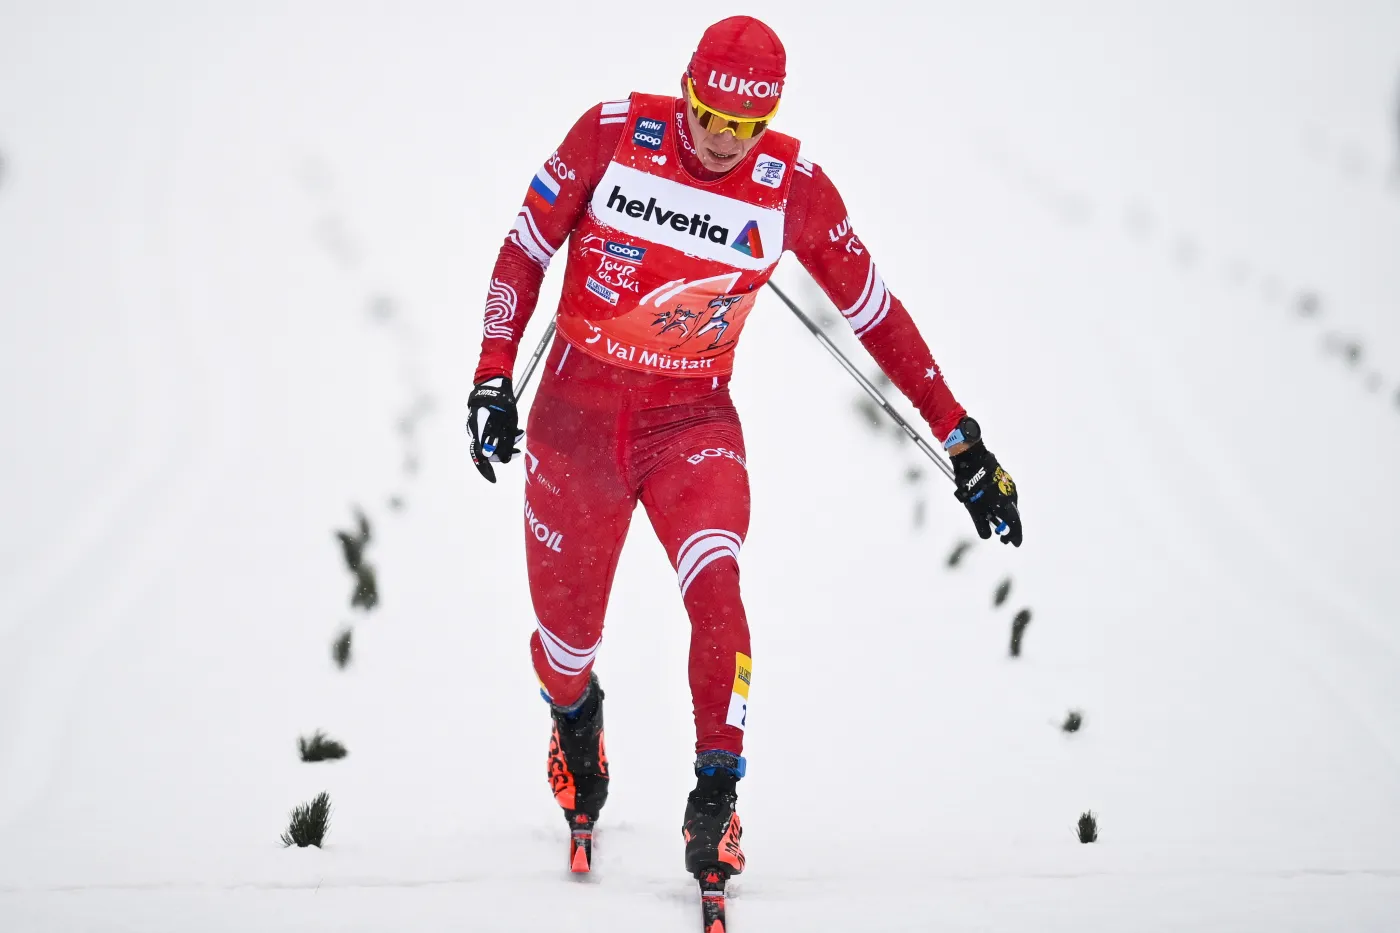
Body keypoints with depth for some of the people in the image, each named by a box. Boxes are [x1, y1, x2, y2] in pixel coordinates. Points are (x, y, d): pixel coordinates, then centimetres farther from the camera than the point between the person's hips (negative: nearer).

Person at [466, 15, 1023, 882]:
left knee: (715, 590, -26)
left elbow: (876, 312, -2)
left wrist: (961, 440, -1)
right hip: (577, 411, 0)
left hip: (695, 421, 0)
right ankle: (574, 719, 46)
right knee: (568, 631, 7)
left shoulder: (792, 187, -11)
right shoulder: (612, 134, -12)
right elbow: (526, 251, -2)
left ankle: (716, 802, -11)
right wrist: (493, 377, -9)